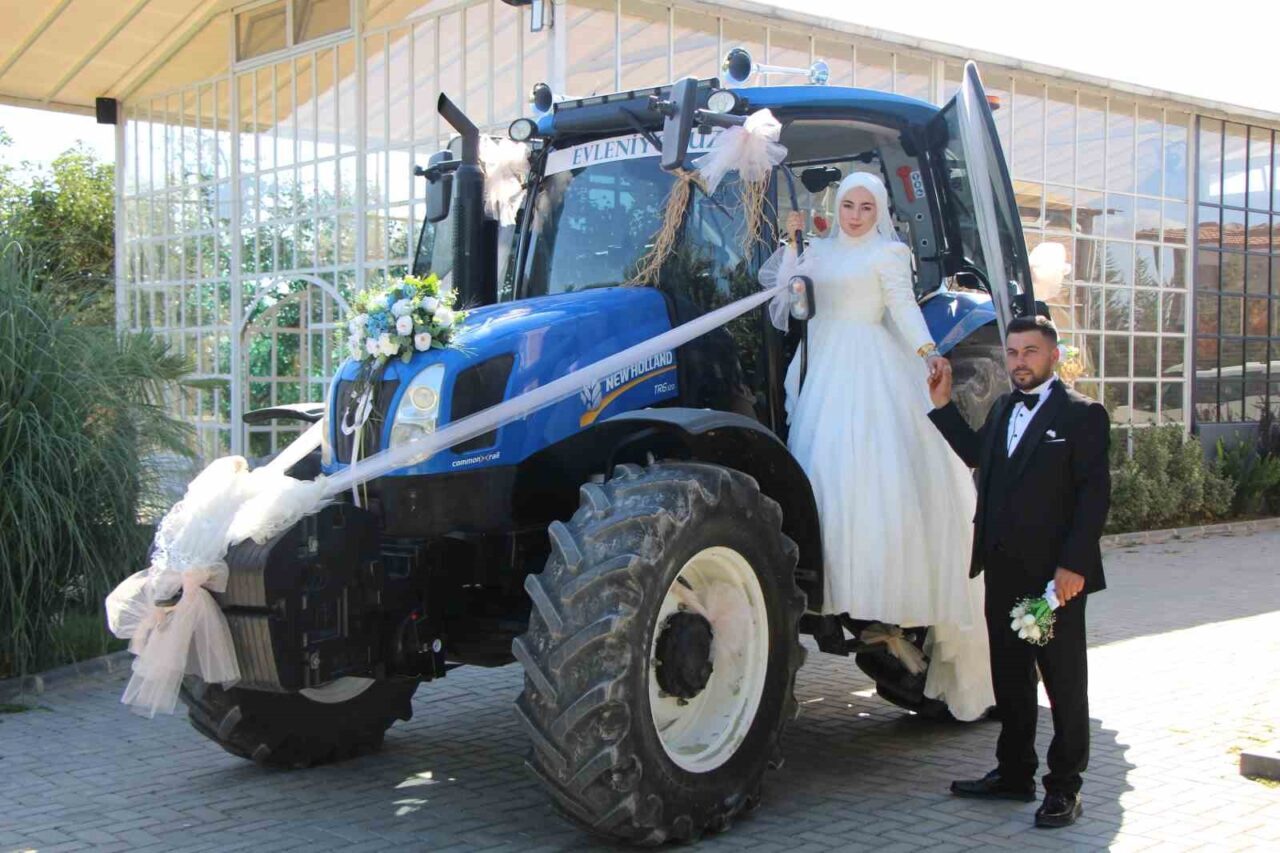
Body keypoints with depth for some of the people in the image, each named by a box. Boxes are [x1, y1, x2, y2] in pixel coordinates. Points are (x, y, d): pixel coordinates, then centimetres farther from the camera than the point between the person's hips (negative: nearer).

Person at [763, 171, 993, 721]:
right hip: (821, 368, 5)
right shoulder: (819, 252, 22)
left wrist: (926, 349, -22)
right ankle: (834, 576, -11)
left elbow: (904, 307, -5)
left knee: (871, 463, -18)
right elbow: (783, 293, 13)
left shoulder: (888, 253, 7)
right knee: (822, 459, -8)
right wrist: (792, 242, 7)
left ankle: (886, 585, -19)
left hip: (870, 370, -5)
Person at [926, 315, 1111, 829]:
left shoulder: (1081, 415, -7)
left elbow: (1095, 493, -12)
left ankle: (1064, 787, 12)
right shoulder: (1002, 410, 15)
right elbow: (974, 453, 25)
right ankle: (1014, 774, 27)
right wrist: (942, 405, 17)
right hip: (1004, 573, 7)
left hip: (1055, 575, -7)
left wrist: (1075, 565, -19)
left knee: (1064, 683, 4)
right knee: (1010, 677, 15)